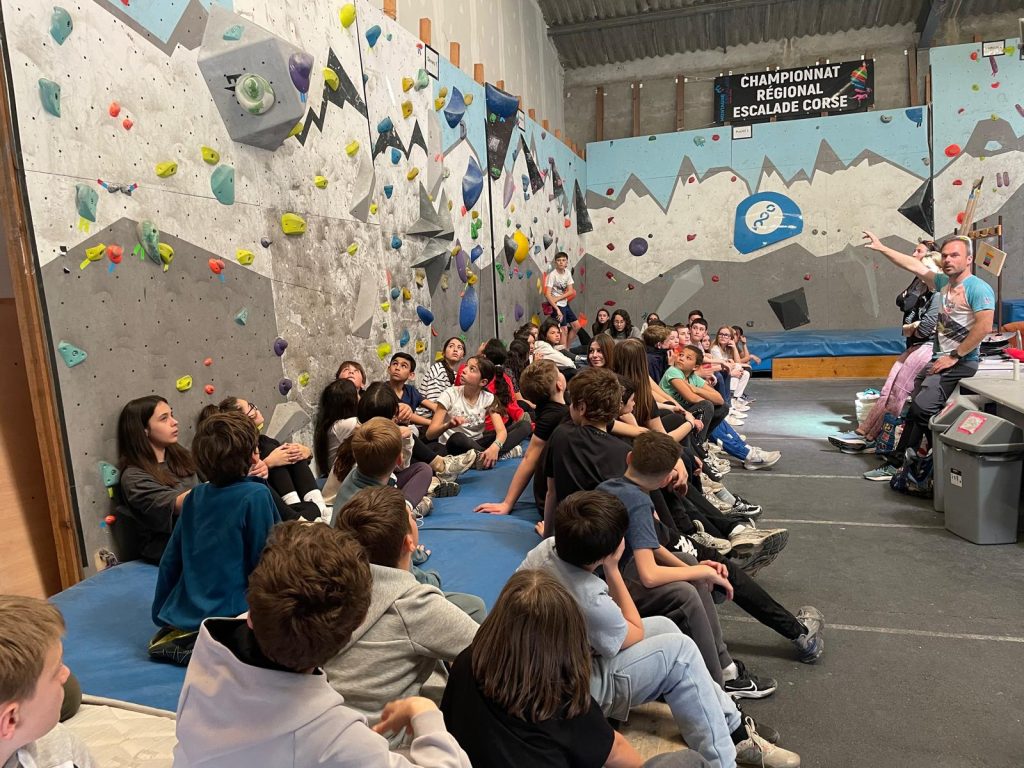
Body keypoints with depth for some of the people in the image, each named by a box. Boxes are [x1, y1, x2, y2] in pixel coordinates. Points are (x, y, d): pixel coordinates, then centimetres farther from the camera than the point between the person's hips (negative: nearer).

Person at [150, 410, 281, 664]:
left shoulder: (195, 496, 3)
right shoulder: (255, 495, -17)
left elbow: (170, 561, 9)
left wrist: (161, 615, 21)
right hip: (229, 613, -8)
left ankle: (176, 637, 8)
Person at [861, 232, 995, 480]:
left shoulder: (978, 288, -12)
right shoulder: (944, 282, 12)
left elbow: (984, 327, -21)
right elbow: (914, 266, 19)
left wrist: (954, 357, -17)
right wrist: (881, 248, 20)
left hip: (960, 364, -8)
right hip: (938, 361, 8)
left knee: (923, 406, -21)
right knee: (914, 410, 7)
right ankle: (896, 462, 12)